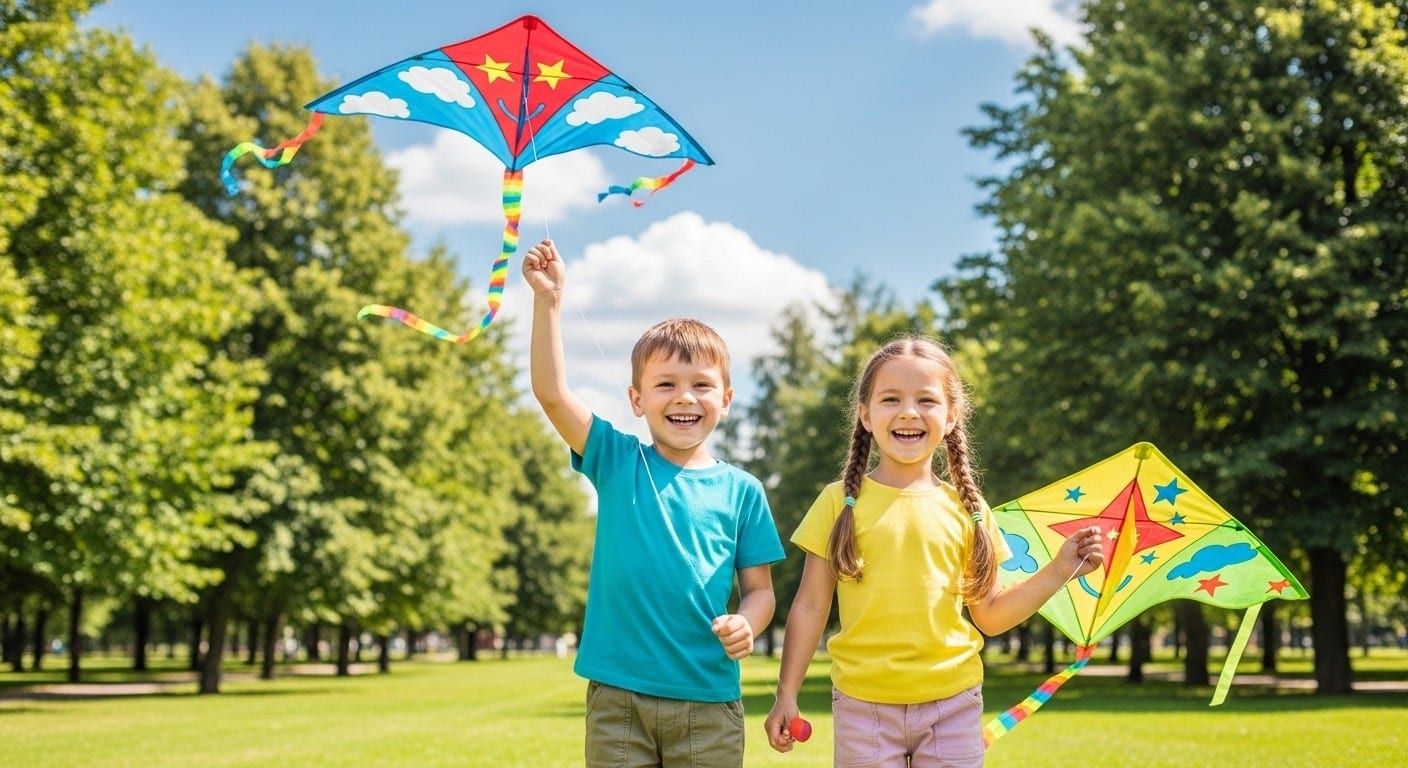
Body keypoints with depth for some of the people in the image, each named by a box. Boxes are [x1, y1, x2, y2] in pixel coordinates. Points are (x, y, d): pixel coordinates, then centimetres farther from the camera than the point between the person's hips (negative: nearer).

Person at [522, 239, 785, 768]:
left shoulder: (741, 491, 3)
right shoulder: (617, 462, 3)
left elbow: (760, 587, 6)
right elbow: (551, 392, -8)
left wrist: (745, 625, -15)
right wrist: (548, 299, -14)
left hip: (709, 703, 0)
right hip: (617, 699, 0)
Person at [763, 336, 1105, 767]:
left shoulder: (966, 509, 5)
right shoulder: (840, 502, -1)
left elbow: (989, 615, 9)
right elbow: (810, 606, 1)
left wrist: (1060, 570, 0)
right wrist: (786, 695, -1)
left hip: (953, 703, 2)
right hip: (863, 705, -2)